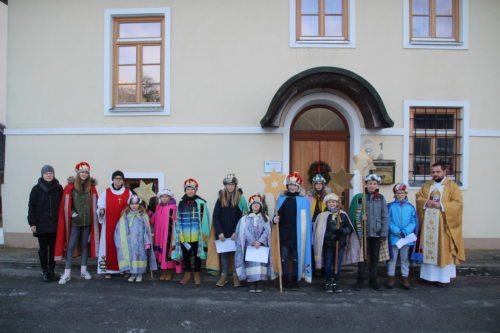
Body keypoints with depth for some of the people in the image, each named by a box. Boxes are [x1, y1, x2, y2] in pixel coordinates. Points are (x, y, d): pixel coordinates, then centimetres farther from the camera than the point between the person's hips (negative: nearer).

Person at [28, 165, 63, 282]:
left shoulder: (59, 188, 4)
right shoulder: (36, 189, 0)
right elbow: (31, 207, 0)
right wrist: (32, 223, -6)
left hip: (55, 224, 1)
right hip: (41, 224, -1)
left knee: (53, 248, 7)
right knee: (43, 248, 6)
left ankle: (52, 270, 18)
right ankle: (44, 271, 15)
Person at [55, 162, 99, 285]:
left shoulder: (92, 187, 3)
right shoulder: (70, 187, -5)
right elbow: (65, 204, -1)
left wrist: (93, 217, 3)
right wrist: (72, 213, -10)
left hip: (88, 221, 3)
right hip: (74, 221, -3)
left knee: (85, 245, 11)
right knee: (71, 246, -3)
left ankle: (83, 270, 21)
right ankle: (67, 273, 3)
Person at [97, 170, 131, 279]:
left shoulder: (128, 193, 6)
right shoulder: (105, 193, 4)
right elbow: (100, 207, 1)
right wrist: (101, 210, -20)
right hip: (109, 224, -1)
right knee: (110, 245, -1)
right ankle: (109, 269, 5)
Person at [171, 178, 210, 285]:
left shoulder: (201, 203, -6)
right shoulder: (181, 203, 5)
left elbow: (204, 219, -6)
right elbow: (178, 219, 7)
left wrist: (205, 234, -8)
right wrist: (178, 234, 5)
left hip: (196, 235, -3)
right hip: (184, 235, 3)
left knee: (197, 254, 9)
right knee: (186, 254, 13)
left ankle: (197, 274, 23)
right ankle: (187, 273, 28)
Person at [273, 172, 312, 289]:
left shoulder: (303, 200, 1)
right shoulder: (281, 199, 7)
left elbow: (306, 218, 0)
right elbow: (278, 214, 8)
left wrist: (305, 233, -6)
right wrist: (275, 219, -14)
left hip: (297, 233, -1)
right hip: (284, 232, 1)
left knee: (296, 256, 5)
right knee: (284, 256, 2)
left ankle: (295, 279, 14)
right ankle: (285, 278, 13)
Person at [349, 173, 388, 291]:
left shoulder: (381, 198, 4)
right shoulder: (359, 197, -2)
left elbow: (385, 217, 2)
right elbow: (353, 215, -2)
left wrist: (384, 233, -4)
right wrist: (361, 217, -22)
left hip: (377, 233, 2)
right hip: (364, 233, -2)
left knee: (375, 258, 10)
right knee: (363, 257, 4)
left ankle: (373, 280, 23)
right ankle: (360, 280, 16)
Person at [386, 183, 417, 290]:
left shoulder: (410, 207, 1)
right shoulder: (390, 206, -2)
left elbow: (413, 222, -2)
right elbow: (388, 222, -6)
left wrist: (405, 232, -15)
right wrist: (397, 231, -16)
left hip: (407, 237, 1)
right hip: (394, 237, -1)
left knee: (405, 258, 12)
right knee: (392, 258, 7)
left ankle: (405, 278, 22)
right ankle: (391, 277, 17)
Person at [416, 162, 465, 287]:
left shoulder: (452, 185, -2)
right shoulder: (426, 186, 13)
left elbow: (458, 203, -10)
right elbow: (418, 198, 11)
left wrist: (441, 205, -19)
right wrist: (426, 202, -9)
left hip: (443, 224, -4)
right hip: (428, 223, 5)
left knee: (443, 249, -1)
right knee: (429, 248, 8)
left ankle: (444, 277, 8)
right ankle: (430, 274, 18)